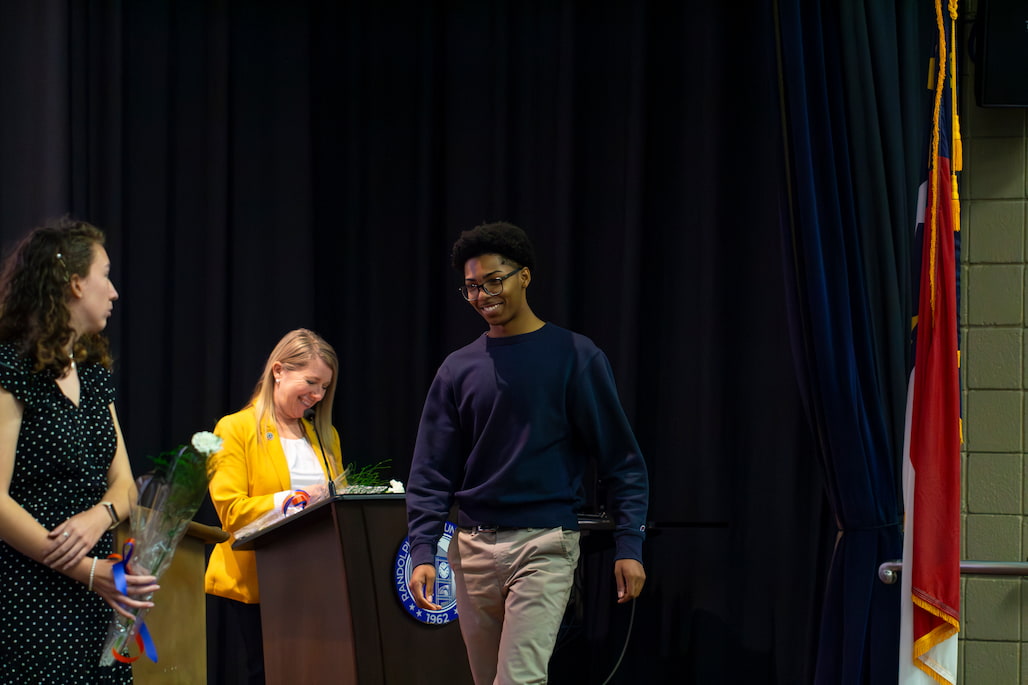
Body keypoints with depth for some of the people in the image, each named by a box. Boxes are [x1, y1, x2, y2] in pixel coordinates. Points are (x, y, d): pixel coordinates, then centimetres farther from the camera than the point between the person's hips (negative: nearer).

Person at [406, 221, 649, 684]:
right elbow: (430, 472, 7)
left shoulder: (575, 358, -1)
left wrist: (629, 546, -9)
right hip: (473, 548, 4)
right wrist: (422, 551, -4)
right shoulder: (459, 369, 8)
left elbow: (621, 460, -1)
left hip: (544, 545, -4)